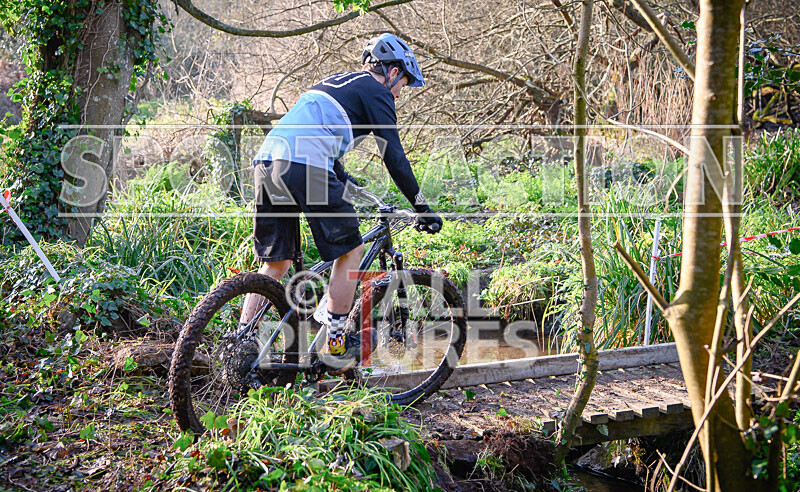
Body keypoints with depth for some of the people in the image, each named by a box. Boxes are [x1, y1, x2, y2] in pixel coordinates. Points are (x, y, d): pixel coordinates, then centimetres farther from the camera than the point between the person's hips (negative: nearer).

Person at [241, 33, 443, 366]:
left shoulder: (337, 83, 32)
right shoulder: (376, 92, 8)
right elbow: (394, 156, 2)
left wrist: (347, 183, 48)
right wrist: (422, 209, 7)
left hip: (266, 162, 8)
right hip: (304, 167, -8)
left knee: (276, 263, 15)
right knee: (350, 250, 6)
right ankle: (336, 339, 10)